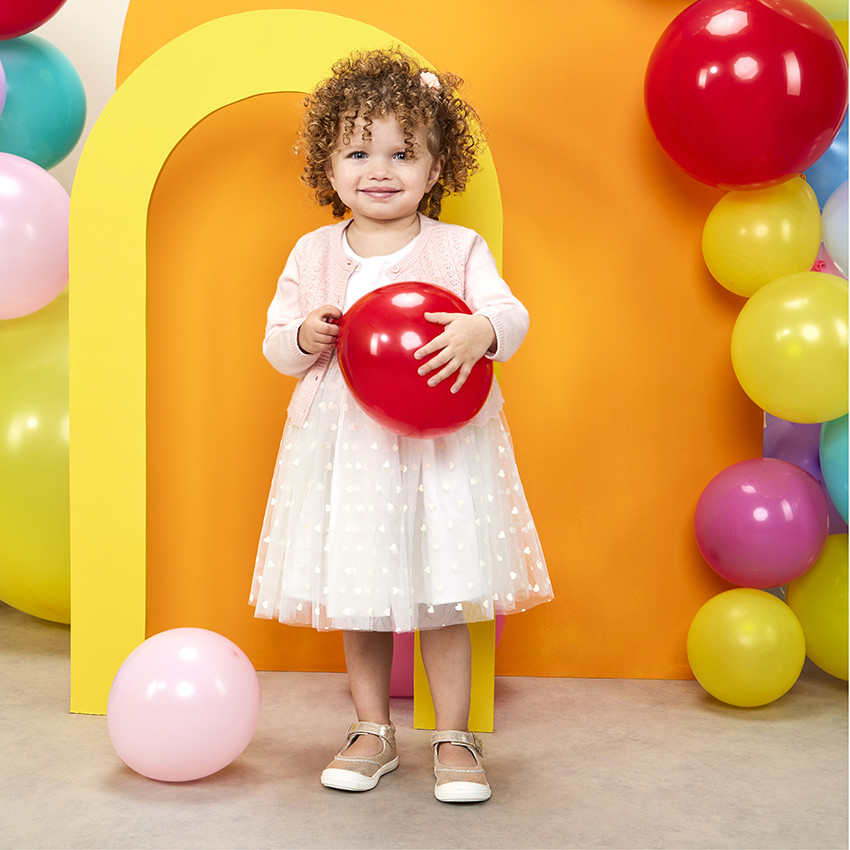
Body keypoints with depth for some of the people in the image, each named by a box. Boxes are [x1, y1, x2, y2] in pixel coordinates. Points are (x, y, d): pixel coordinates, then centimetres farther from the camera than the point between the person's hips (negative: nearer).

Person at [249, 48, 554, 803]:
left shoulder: (459, 249, -2)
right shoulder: (312, 254, 5)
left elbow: (510, 314, -11)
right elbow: (275, 344, 8)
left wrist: (480, 331, -32)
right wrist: (306, 336, -14)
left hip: (437, 446, -2)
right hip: (345, 445, 3)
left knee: (443, 599, 3)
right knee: (355, 599, 11)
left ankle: (454, 739, 20)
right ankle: (374, 734, 28)